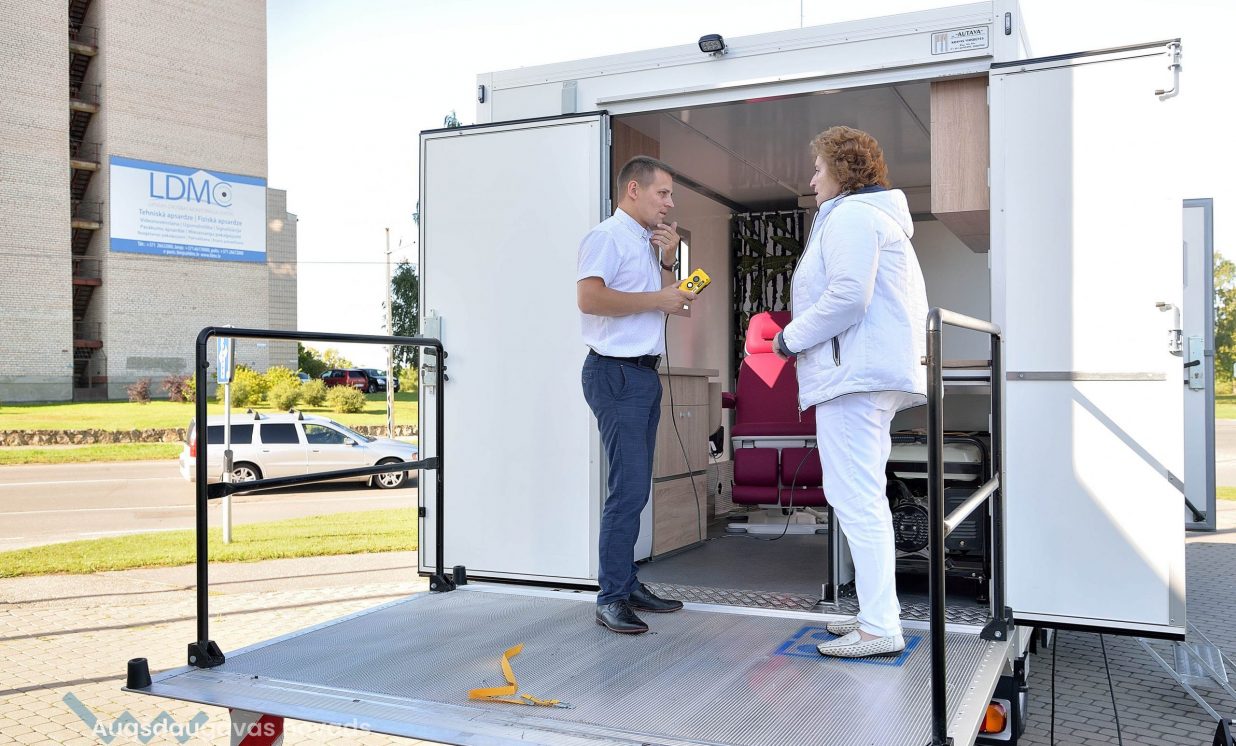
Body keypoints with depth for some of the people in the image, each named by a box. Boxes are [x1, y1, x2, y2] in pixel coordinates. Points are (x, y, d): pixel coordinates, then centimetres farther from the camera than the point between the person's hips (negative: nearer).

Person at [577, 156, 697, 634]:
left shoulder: (648, 244, 21)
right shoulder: (607, 237, -8)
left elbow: (668, 302, 22)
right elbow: (590, 297, -23)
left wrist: (667, 260, 9)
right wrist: (657, 299, -16)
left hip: (645, 374, 10)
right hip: (616, 373, -10)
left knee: (635, 489, 11)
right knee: (629, 489, -11)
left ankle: (628, 586, 19)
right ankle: (611, 599, -4)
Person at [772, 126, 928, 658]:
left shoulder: (849, 215, -7)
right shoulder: (883, 217, 26)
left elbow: (847, 296, -20)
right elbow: (915, 306, 24)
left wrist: (792, 337, -8)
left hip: (853, 375, -11)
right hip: (876, 374, 11)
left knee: (856, 499, -11)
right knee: (865, 497, 13)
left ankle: (880, 629, -9)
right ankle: (877, 614, 19)